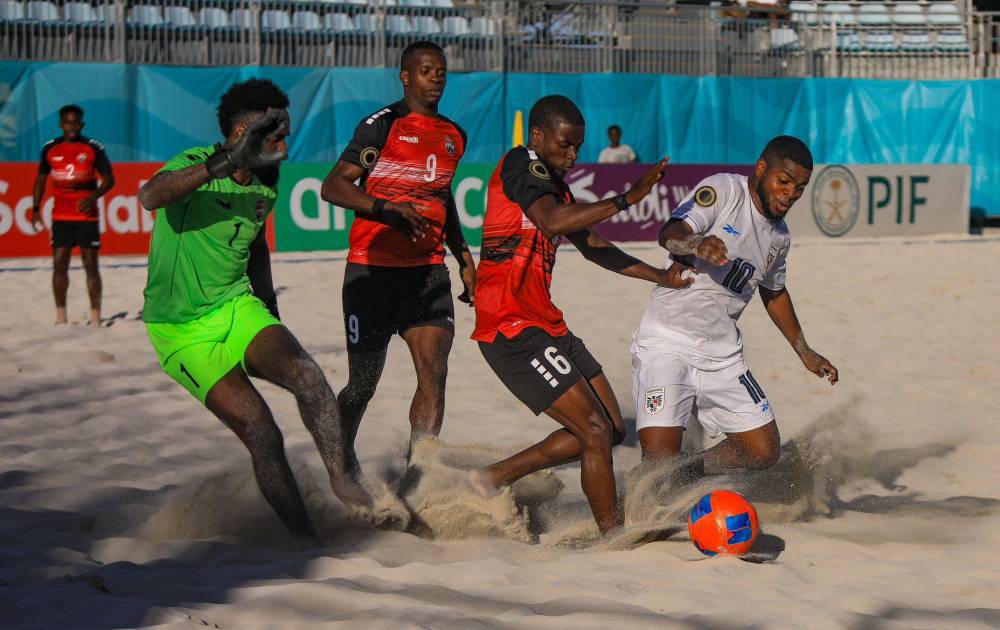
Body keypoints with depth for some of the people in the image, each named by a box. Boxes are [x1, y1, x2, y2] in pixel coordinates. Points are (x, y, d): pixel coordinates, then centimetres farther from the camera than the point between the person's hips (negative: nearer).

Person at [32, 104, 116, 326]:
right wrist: (36, 208, 9)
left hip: (87, 216, -2)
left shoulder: (93, 148, -4)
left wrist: (93, 197, -20)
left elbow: (109, 179, -2)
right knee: (59, 264, -1)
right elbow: (41, 178, 15)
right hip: (60, 217, 2)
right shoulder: (50, 149, 5)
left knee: (91, 265, -2)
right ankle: (60, 316, 7)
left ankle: (95, 317, 2)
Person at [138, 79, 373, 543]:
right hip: (183, 331, -5)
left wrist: (268, 305, 26)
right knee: (263, 436, -15)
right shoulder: (196, 165, -17)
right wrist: (227, 162, -50)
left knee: (306, 375, -25)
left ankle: (340, 478, -12)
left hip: (237, 308, 5)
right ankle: (305, 539, -3)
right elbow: (150, 197, -41)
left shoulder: (265, 188, 5)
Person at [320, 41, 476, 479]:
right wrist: (386, 208, -30)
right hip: (373, 269, -5)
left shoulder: (454, 136, 14)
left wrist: (464, 257, 25)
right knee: (363, 385, 4)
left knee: (434, 371, -15)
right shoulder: (382, 126, -7)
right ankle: (341, 459, 30)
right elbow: (333, 186, -15)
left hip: (428, 270, 5)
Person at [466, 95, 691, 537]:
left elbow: (591, 245, 26)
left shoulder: (553, 183, 19)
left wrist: (659, 276, 16)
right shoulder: (519, 165, -11)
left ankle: (494, 478, 19)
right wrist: (627, 198, -32)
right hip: (513, 330, -10)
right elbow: (553, 222, -29)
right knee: (597, 432, -13)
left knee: (610, 429, 12)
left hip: (546, 325, 10)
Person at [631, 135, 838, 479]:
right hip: (668, 344, -7)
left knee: (764, 452, 2)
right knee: (659, 459, -20)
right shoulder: (724, 189, -8)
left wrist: (804, 352, 36)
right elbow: (670, 233, -23)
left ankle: (683, 478, 19)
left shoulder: (779, 236, 13)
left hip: (723, 356, 7)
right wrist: (697, 244, -45)